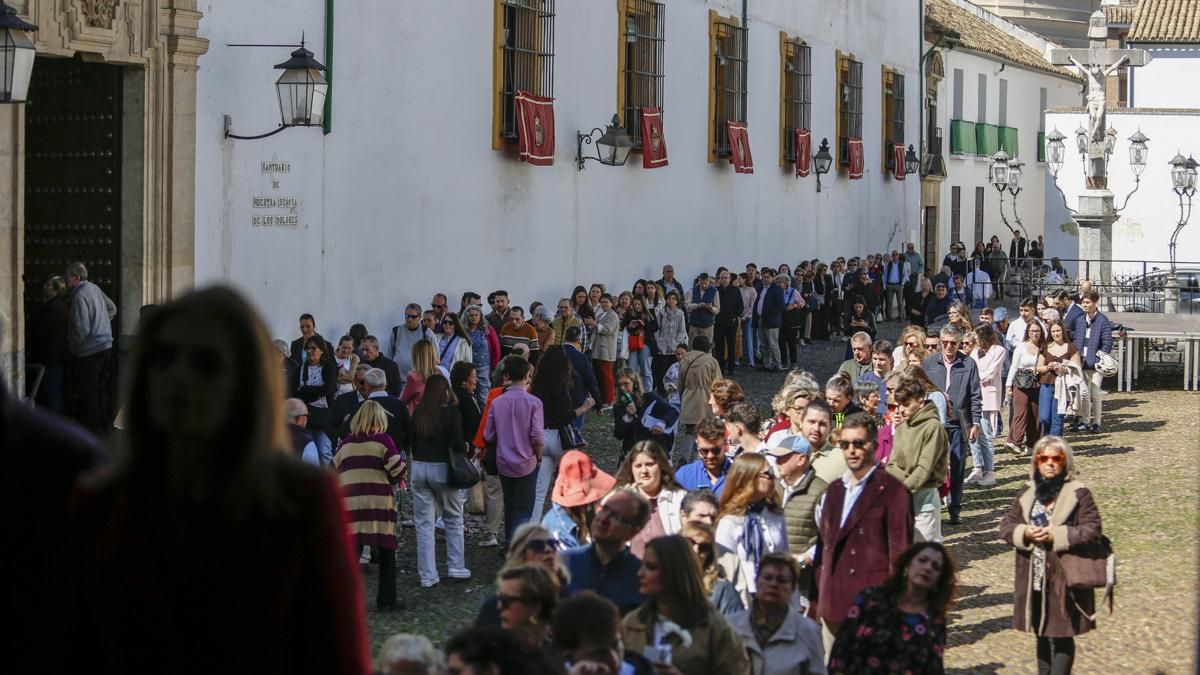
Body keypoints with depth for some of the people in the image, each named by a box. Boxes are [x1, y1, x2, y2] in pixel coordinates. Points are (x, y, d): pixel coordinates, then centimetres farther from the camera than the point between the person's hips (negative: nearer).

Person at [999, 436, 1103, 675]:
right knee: (1042, 634, 17)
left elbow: (1092, 530, -12)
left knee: (1062, 636, -2)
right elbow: (1006, 525, 8)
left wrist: (1057, 535, -20)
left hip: (1065, 578, -5)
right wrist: (1024, 532, -13)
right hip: (1034, 577, 5)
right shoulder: (1027, 492, 8)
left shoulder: (1079, 493, -7)